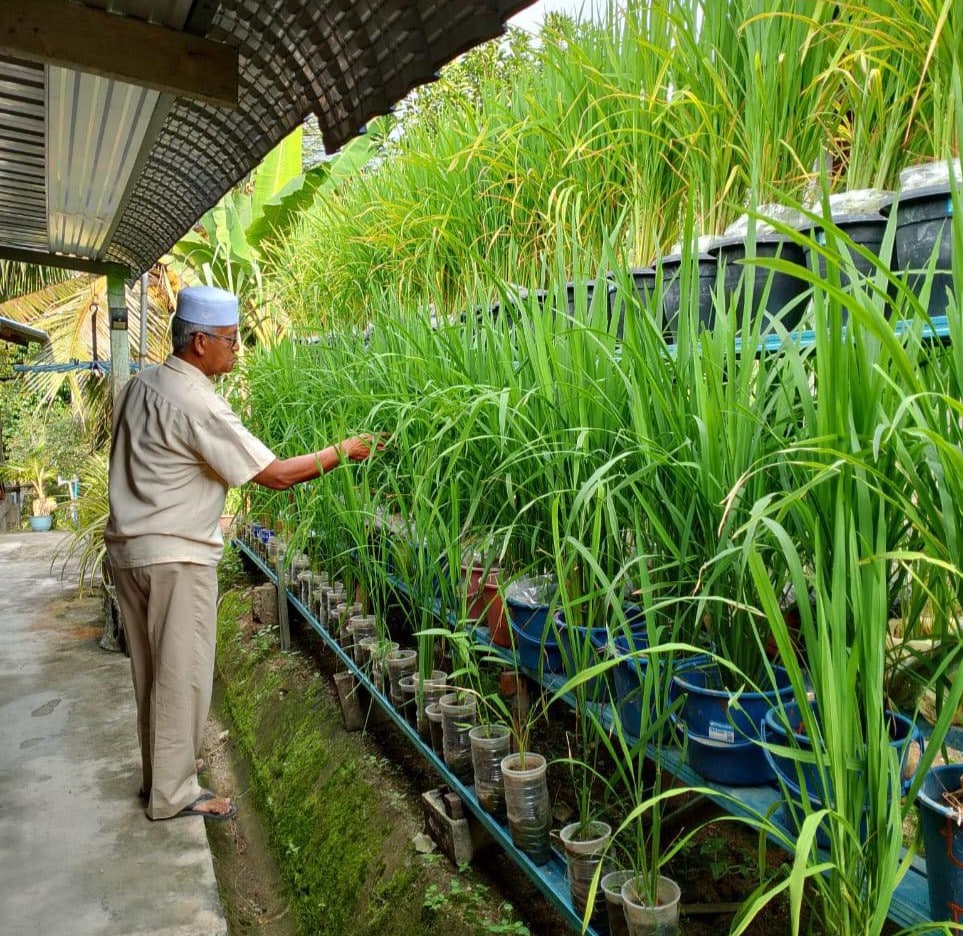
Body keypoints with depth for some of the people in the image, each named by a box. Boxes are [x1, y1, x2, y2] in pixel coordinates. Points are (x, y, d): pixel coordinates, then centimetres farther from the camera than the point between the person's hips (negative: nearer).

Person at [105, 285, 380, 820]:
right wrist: (344, 451, -11)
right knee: (183, 675, 3)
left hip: (129, 548, 9)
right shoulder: (198, 405, -21)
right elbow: (276, 476, -21)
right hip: (176, 557, -9)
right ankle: (174, 793, 16)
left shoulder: (140, 385, 8)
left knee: (152, 669, 19)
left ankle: (161, 767, 34)